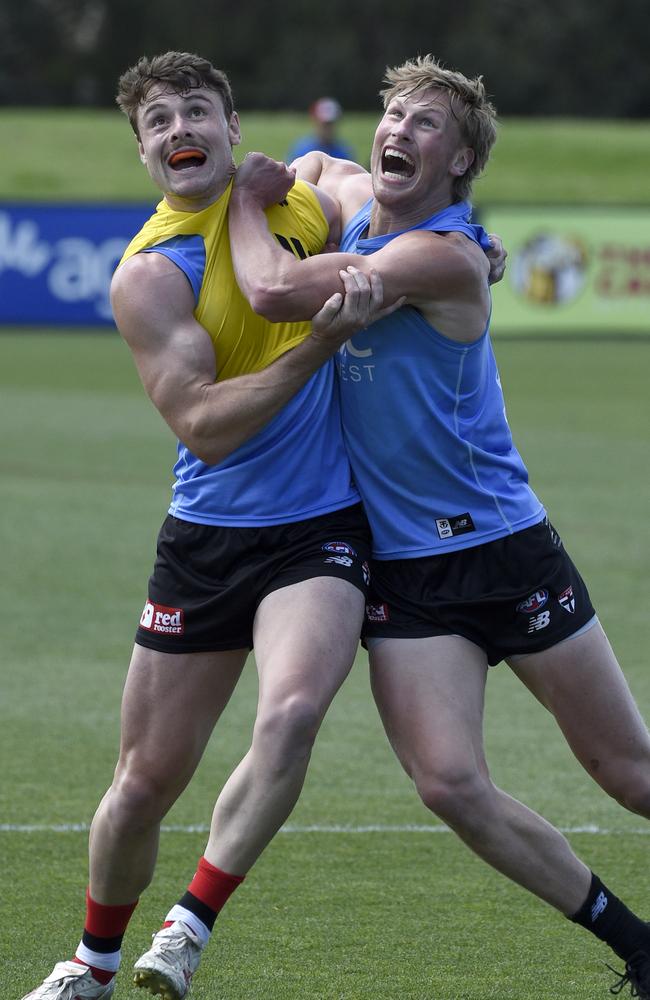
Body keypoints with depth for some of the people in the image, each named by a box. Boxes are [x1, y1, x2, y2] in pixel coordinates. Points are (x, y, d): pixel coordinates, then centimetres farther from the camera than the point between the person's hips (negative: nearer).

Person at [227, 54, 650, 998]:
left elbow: (275, 292, -25)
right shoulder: (349, 199, 7)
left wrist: (249, 197, -7)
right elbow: (315, 165, 34)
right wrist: (285, 178, 12)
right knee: (451, 783, -11)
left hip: (502, 545, -6)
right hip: (399, 567, 6)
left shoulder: (445, 256, -18)